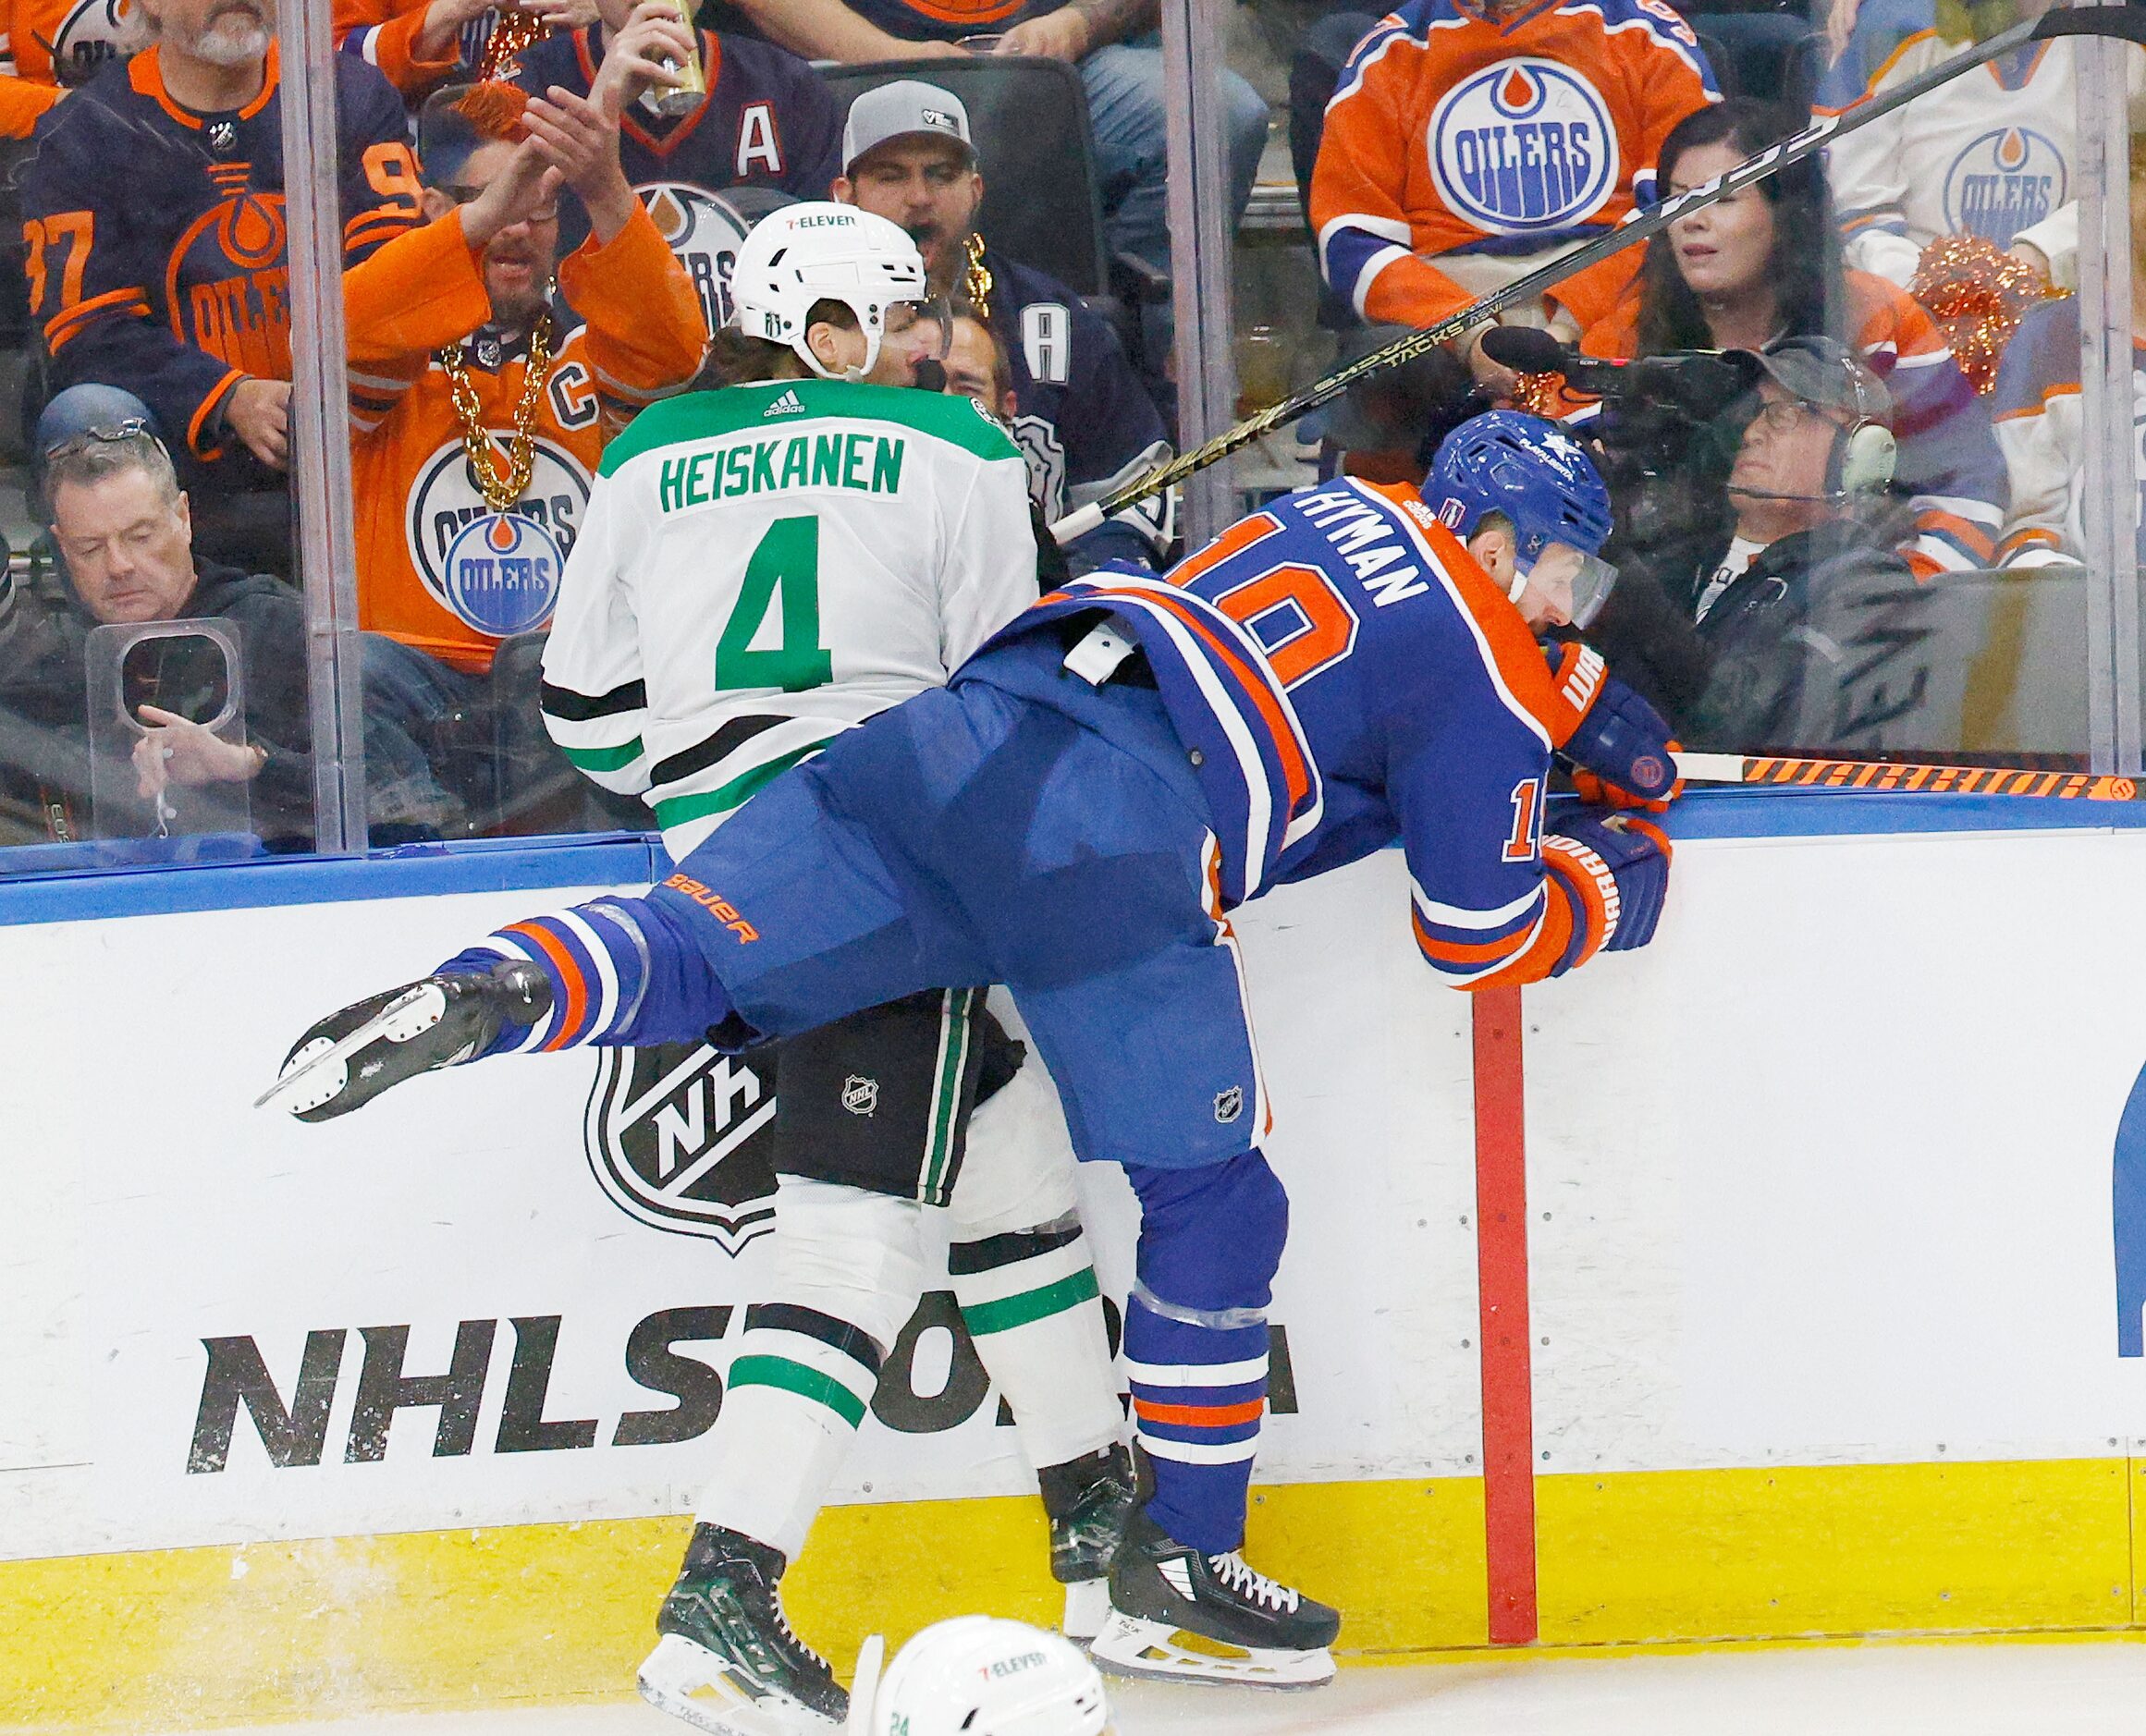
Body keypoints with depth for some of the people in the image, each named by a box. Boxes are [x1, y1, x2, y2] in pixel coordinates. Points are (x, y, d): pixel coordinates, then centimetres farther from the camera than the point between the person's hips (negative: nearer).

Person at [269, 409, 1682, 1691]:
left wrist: (1594, 713, 46)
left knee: (709, 949, 1)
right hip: (1121, 847, -6)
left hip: (971, 726, 6)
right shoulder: (1484, 687, 10)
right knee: (1214, 1198, 6)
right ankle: (1178, 1566, 11)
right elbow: (1480, 935, 12)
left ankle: (488, 996, -28)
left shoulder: (1349, 513, 30)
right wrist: (1621, 873, 29)